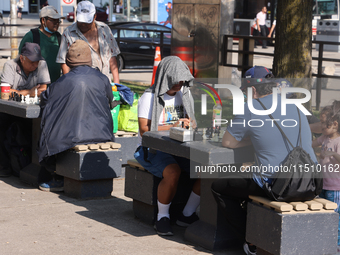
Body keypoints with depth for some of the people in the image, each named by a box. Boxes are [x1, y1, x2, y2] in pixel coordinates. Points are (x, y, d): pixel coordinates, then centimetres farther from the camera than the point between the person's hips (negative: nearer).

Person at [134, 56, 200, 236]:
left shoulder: (184, 95, 13)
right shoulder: (150, 98, -6)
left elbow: (192, 122, 19)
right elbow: (144, 129, -15)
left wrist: (191, 124, -7)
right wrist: (173, 127, -24)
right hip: (152, 149, -6)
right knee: (172, 172, -36)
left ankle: (188, 214, -6)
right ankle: (162, 217, -16)